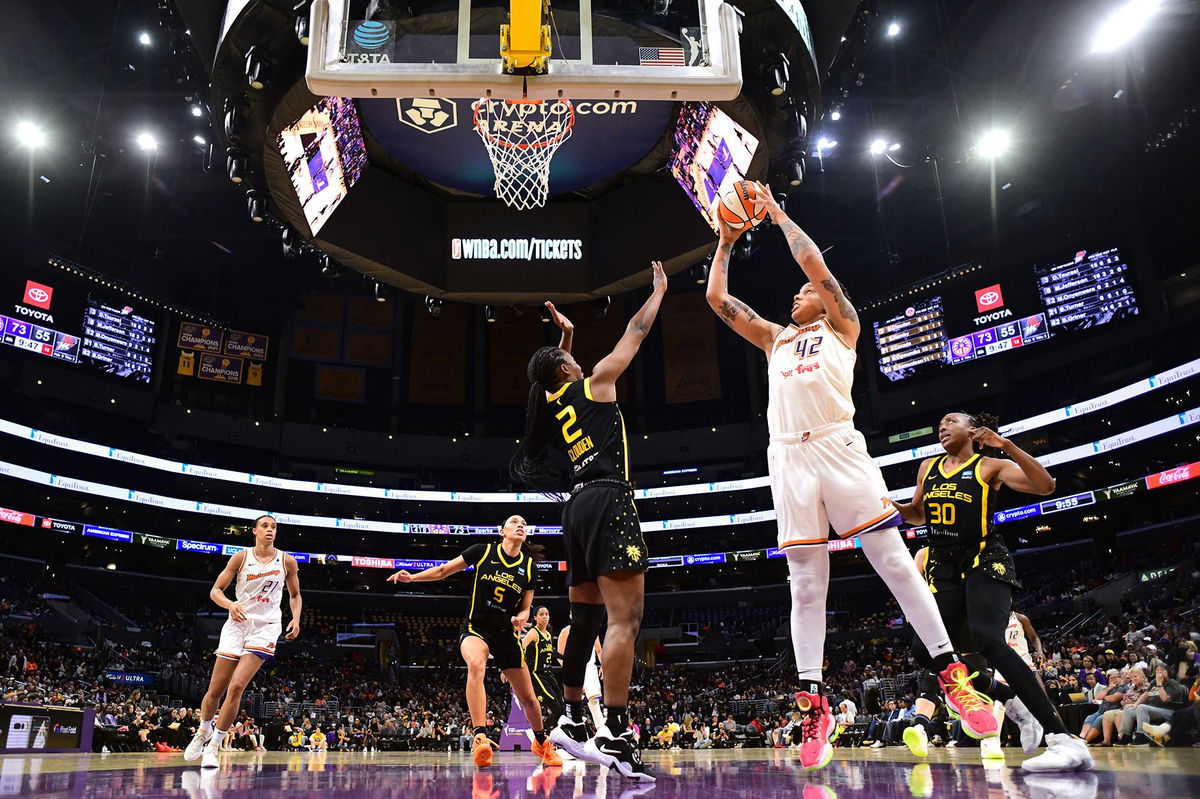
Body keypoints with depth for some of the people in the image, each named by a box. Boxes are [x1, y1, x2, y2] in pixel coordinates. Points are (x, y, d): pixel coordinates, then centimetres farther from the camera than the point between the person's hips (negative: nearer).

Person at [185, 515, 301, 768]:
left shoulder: (286, 561, 2)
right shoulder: (241, 557, -1)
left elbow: (295, 595, 14)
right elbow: (215, 590, 0)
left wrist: (296, 619, -4)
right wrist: (231, 604, -20)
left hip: (265, 627, -1)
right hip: (237, 623, 1)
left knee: (237, 686, -16)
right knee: (215, 690, 7)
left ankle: (214, 746, -2)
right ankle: (204, 731, 37)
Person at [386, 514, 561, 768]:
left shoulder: (529, 566, 2)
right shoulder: (483, 551, -5)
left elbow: (525, 608, 8)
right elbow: (443, 571, 1)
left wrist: (521, 617, -14)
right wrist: (412, 577, -11)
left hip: (507, 634, 3)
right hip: (475, 627, -3)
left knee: (528, 699, 7)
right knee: (476, 664, -38)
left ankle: (542, 743, 36)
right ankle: (480, 738, -39)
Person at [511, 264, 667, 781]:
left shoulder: (551, 407, 20)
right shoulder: (595, 383, 4)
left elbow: (560, 378, 44)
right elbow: (635, 333, 12)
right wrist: (659, 290, 26)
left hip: (577, 505, 8)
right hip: (608, 500, -8)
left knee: (584, 617, 14)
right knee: (625, 617, -15)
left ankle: (572, 721, 21)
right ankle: (614, 735, -23)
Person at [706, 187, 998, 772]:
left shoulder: (841, 326, 16)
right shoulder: (775, 339, 28)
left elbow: (816, 265, 4)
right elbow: (717, 297, 24)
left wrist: (778, 212, 13)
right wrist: (727, 241, 27)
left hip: (838, 448, -3)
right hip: (788, 457, 3)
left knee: (895, 561, -6)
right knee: (805, 582, 0)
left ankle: (951, 675, 3)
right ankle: (813, 702, 1)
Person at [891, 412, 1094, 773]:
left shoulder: (990, 466, -1)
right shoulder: (928, 468, 14)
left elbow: (1045, 486, -14)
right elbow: (918, 514, 26)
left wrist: (1007, 445, -23)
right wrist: (895, 508, 4)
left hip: (984, 562, -6)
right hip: (944, 569, 7)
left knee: (988, 640, -30)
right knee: (926, 653, 1)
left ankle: (1065, 740, -29)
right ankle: (1013, 701, 21)